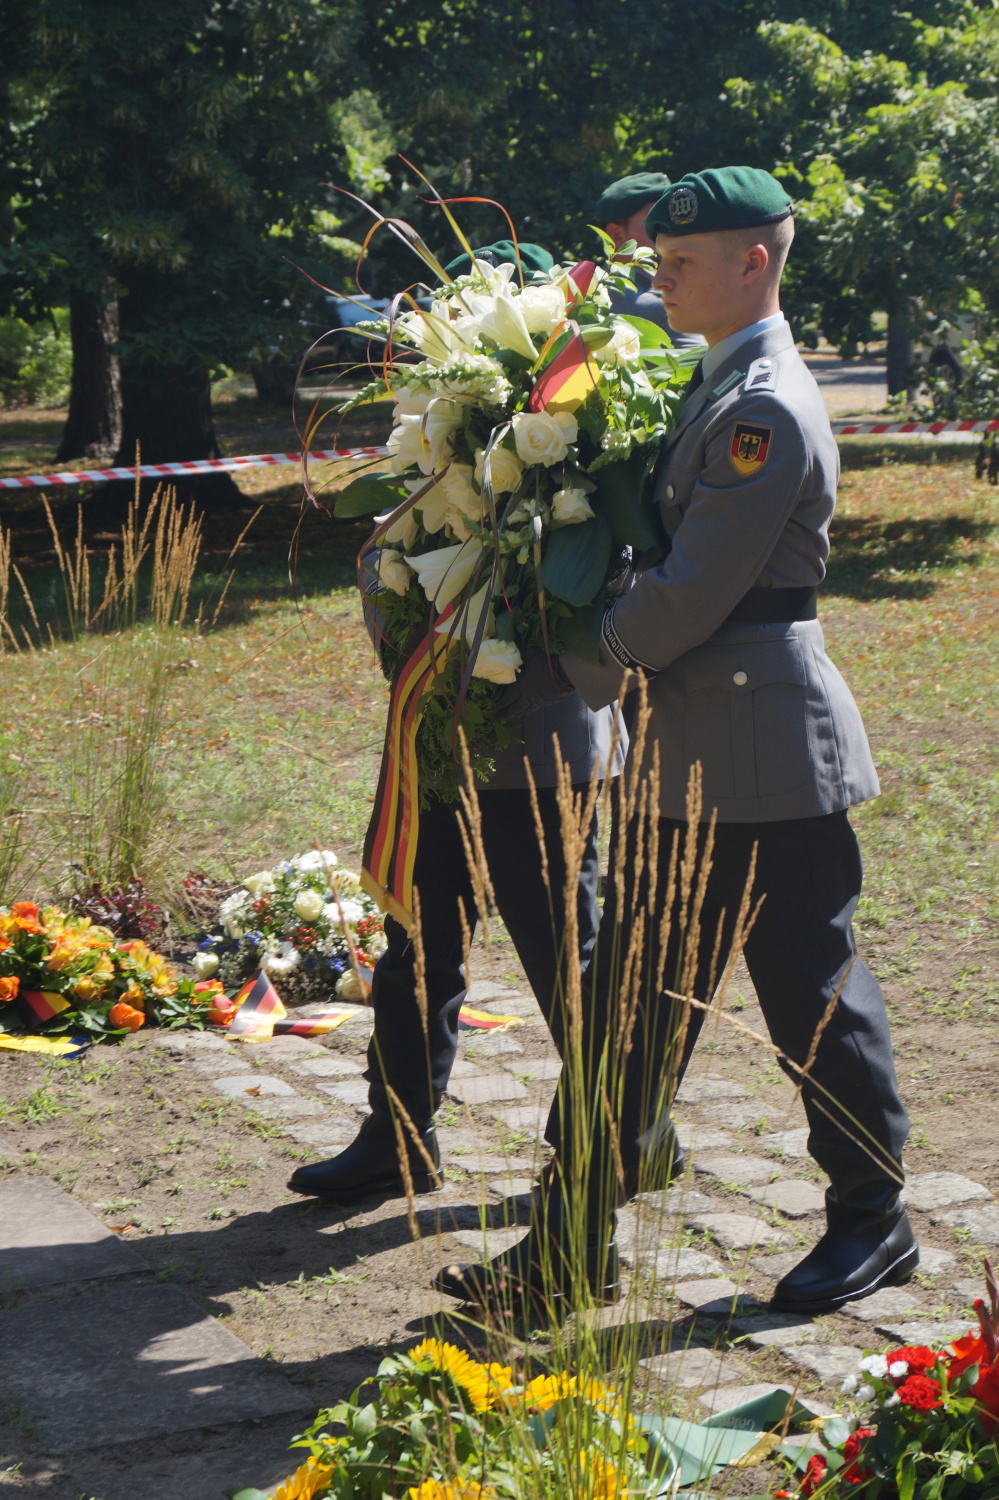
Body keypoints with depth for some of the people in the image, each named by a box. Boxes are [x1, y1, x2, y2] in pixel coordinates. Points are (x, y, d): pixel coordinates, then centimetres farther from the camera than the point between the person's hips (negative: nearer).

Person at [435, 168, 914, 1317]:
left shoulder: (769, 412, -17)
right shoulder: (716, 387, 14)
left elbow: (692, 594, -20)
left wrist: (573, 676, -11)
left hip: (764, 757, -10)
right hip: (688, 755, 10)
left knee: (811, 989, 3)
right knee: (632, 995, 11)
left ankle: (873, 1223, 20)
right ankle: (573, 1236, 17)